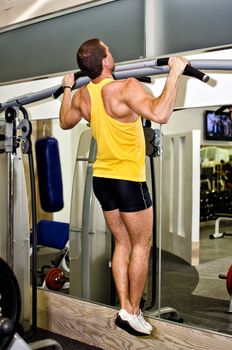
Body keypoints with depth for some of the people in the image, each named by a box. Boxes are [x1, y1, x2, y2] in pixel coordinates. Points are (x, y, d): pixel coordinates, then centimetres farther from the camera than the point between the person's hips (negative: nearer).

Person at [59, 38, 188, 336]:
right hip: (128, 178, -7)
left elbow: (65, 122, 22)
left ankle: (125, 308, 16)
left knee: (122, 243, 15)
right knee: (141, 245, 6)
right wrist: (174, 74, -26)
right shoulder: (126, 88, -20)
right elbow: (160, 114, -36)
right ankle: (133, 312, 11)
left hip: (102, 178, 7)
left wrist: (67, 89, 33)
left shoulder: (82, 96, 2)